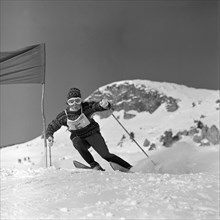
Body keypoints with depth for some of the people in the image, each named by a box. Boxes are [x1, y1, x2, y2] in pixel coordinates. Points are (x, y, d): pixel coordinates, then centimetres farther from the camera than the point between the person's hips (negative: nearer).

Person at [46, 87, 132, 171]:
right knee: (78, 144, -35)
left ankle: (129, 168, -6)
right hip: (78, 138, 1)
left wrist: (105, 104, -53)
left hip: (93, 134, -1)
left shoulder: (87, 107, -15)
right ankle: (94, 165, -26)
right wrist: (49, 136, -19)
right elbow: (51, 126, 1)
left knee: (106, 155, -16)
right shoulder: (64, 116, -10)